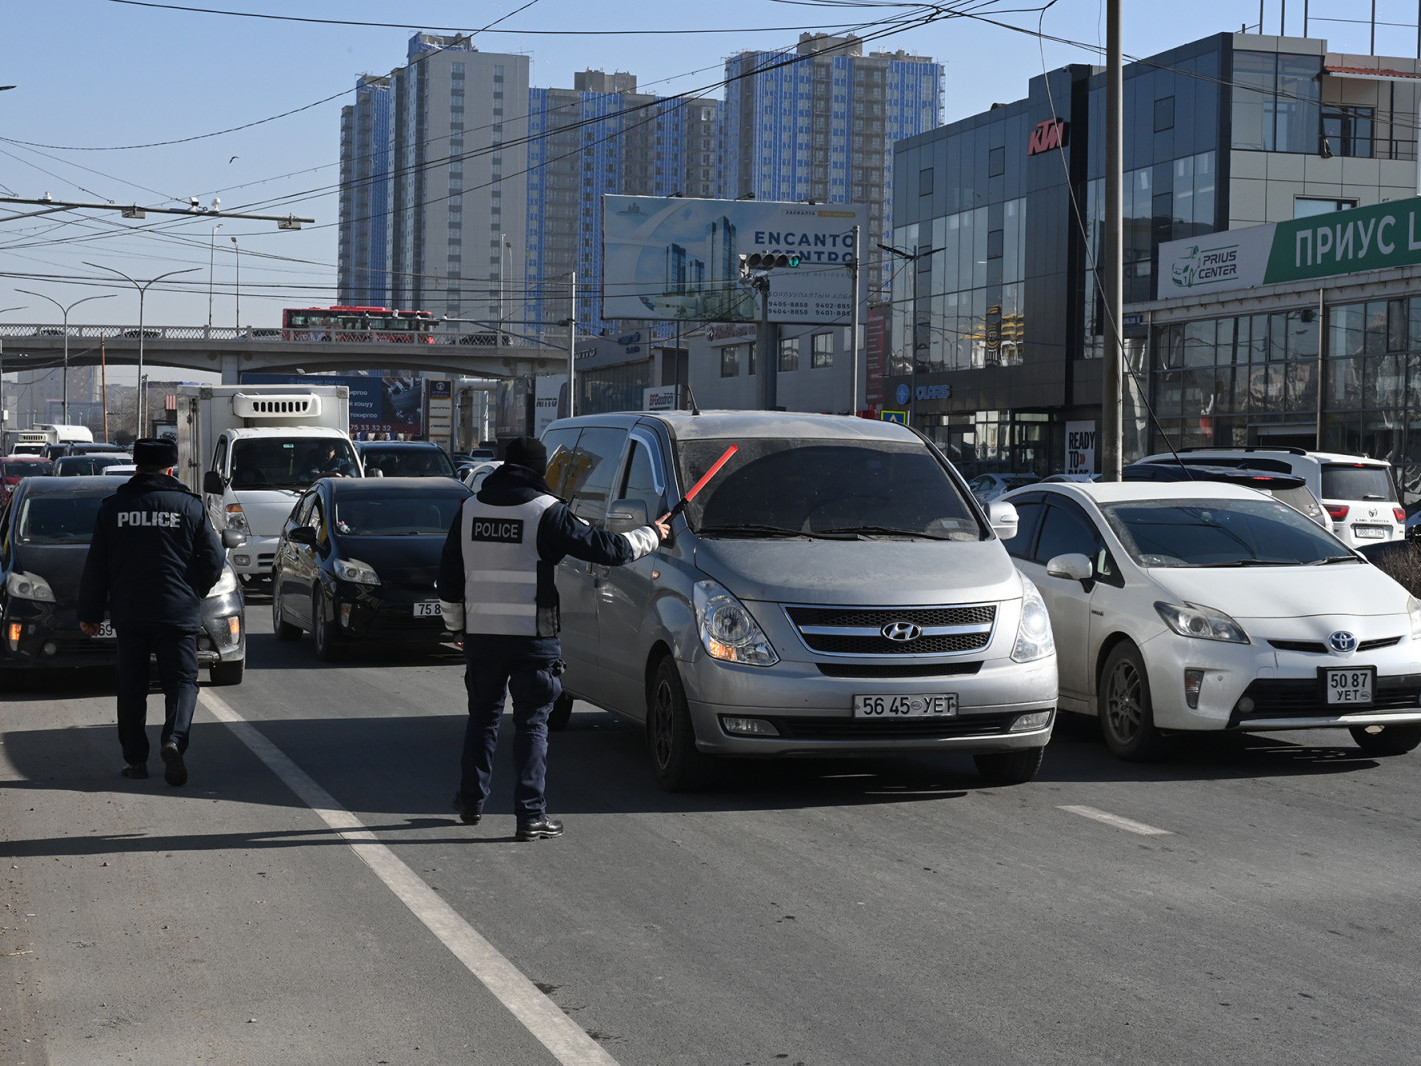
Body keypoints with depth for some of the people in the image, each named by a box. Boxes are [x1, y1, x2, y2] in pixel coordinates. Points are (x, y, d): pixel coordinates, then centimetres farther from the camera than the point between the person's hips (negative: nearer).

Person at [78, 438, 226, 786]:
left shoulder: (113, 507, 3)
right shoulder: (189, 506, -1)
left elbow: (95, 566, 5)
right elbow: (214, 559, -2)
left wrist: (89, 613, 13)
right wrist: (196, 590, 17)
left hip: (129, 614, 2)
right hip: (177, 613, -1)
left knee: (131, 686, 10)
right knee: (181, 679, 3)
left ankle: (134, 758, 10)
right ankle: (173, 739, -21)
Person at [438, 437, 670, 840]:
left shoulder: (469, 508, 6)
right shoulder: (546, 512, -9)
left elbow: (449, 576, 11)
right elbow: (604, 548, -8)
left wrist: (455, 623, 22)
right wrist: (651, 534, 8)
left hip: (480, 636, 4)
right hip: (533, 638, -4)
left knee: (482, 715, 20)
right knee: (532, 723, 3)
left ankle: (470, 802, 28)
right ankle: (531, 815, 0)